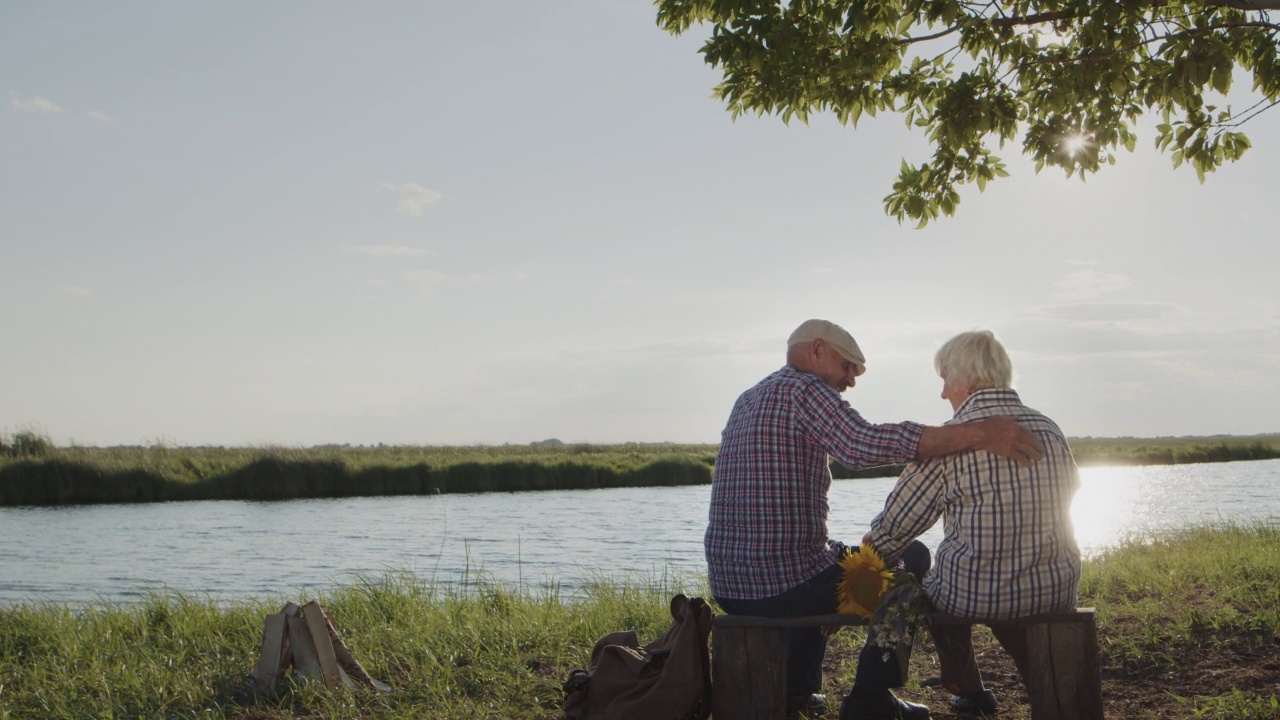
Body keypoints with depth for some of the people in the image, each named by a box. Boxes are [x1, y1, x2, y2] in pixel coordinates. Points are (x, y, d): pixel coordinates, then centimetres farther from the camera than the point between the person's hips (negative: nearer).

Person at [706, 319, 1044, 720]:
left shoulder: (745, 401, 18)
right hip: (787, 585, -8)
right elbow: (865, 445, -28)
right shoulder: (804, 389, -9)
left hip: (726, 588, 9)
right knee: (910, 557, 13)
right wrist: (977, 435, -32)